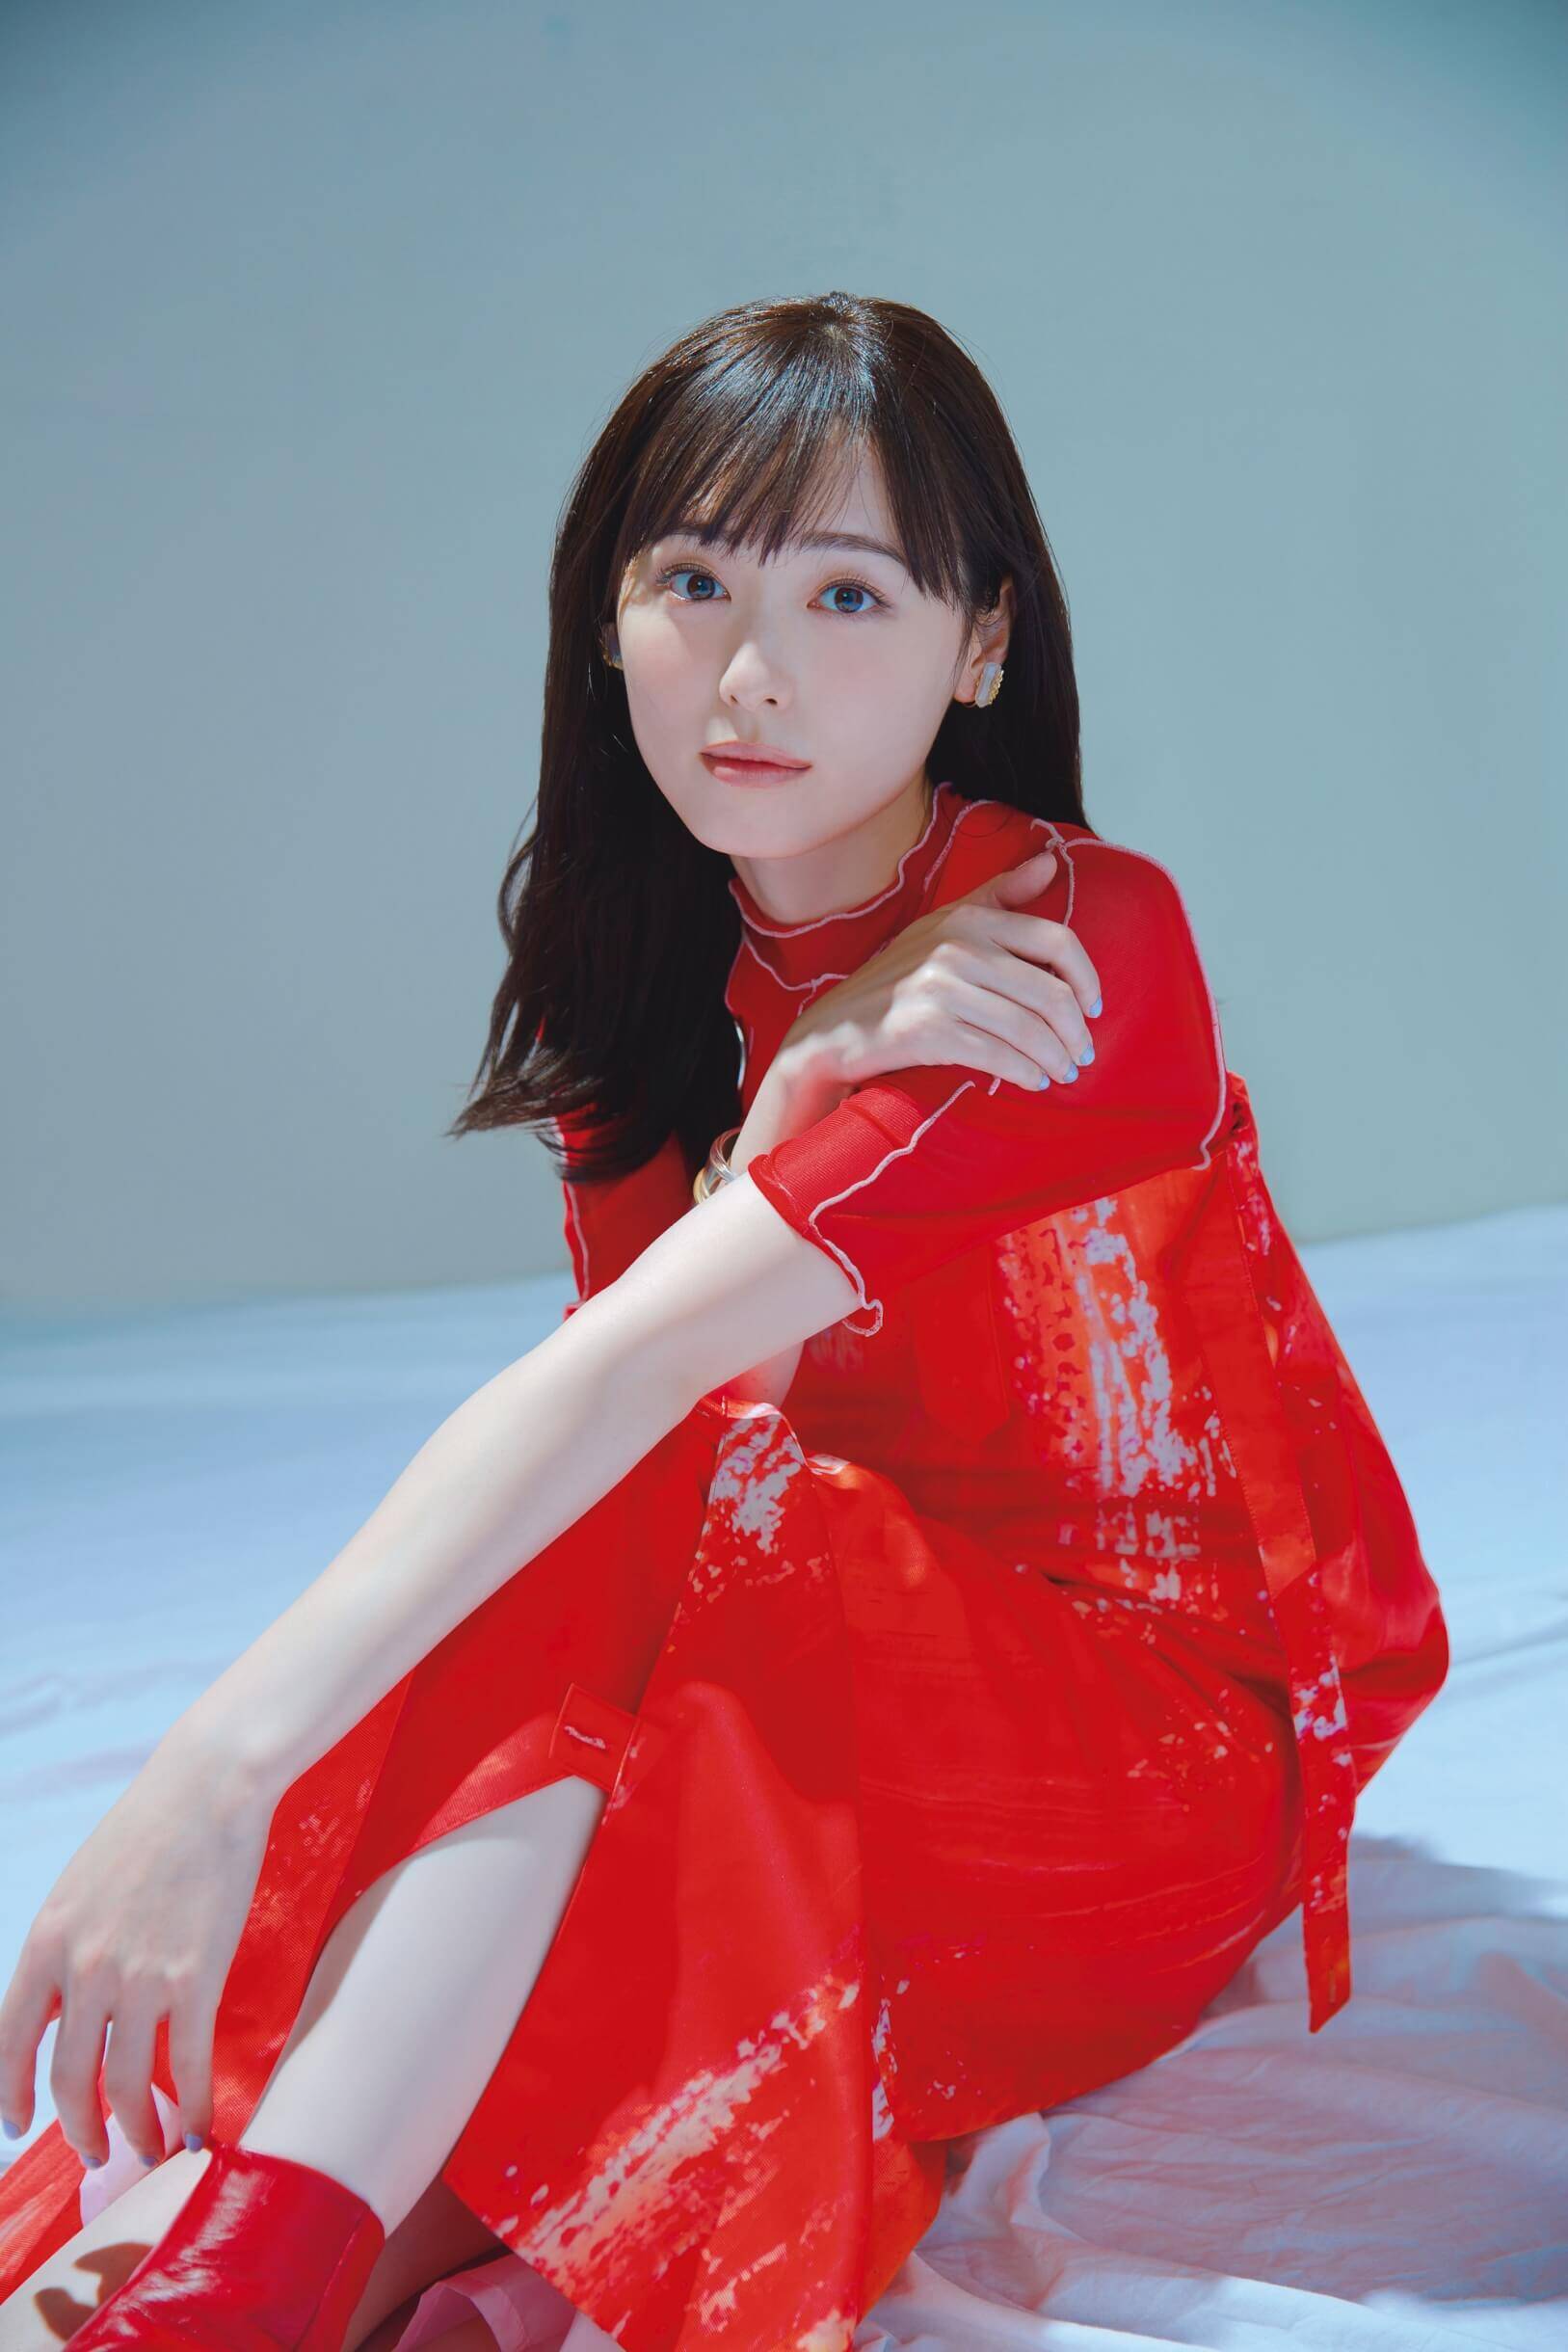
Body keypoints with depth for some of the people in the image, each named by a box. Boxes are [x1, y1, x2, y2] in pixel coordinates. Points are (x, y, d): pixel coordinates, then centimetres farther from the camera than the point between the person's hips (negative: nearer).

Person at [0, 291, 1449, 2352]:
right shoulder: (666, 974, 1)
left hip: (1164, 1720, -5)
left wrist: (223, 1764, -41)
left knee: (615, 1562, -30)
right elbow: (629, 1381, -12)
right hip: (840, 1667, 6)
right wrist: (799, 1090, -28)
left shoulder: (1078, 943, -21)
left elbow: (644, 1378, -34)